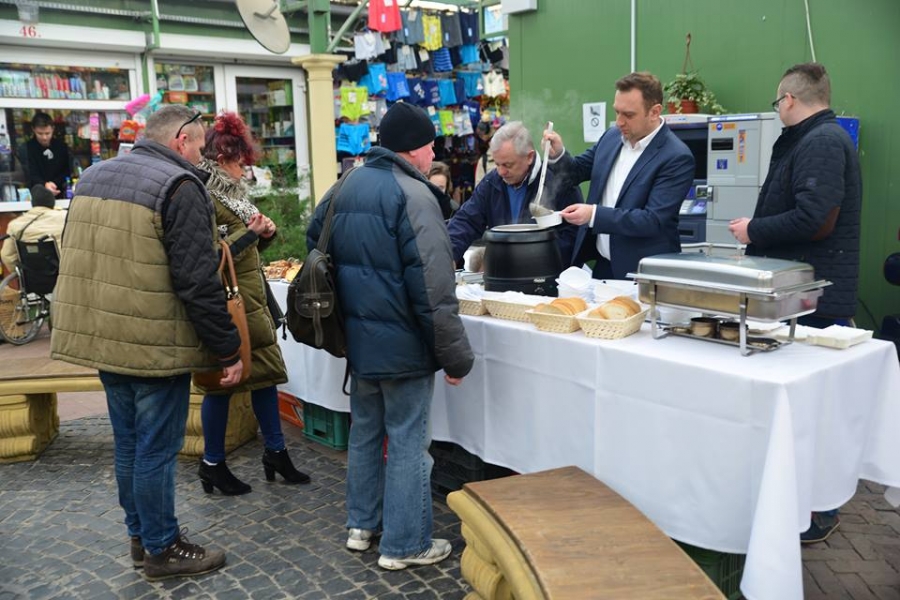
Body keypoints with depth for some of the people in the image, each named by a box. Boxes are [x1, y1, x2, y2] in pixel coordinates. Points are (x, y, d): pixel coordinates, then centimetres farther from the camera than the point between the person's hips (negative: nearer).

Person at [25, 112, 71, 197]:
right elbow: (32, 176, -15)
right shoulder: (27, 148, -4)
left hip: (59, 194, 2)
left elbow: (67, 171, 11)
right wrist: (45, 185, -36)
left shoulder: (61, 145, 6)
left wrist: (54, 183, -8)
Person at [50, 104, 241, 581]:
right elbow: (198, 281, -20)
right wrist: (228, 349, -13)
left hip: (101, 338, 8)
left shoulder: (93, 177, 12)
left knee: (128, 444, 18)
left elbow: (78, 261, 19)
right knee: (156, 450, 4)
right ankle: (162, 550, 17)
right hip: (155, 346, -8)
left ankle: (140, 536, 32)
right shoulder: (178, 186, -15)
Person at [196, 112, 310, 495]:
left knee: (266, 374, 12)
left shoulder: (230, 193, 14)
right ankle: (212, 464, 18)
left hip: (252, 303, 9)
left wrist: (264, 234, 2)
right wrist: (251, 233, -20)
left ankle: (276, 453, 24)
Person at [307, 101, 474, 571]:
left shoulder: (346, 188, 8)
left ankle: (362, 523, 34)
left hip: (357, 338, 8)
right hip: (403, 343, -8)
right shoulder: (414, 196, -18)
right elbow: (433, 291, -22)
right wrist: (456, 355, -14)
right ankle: (405, 545, 15)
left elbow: (314, 241, 22)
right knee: (407, 443, 3)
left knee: (365, 431, 20)